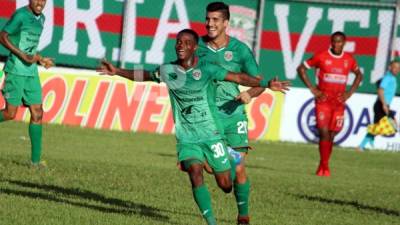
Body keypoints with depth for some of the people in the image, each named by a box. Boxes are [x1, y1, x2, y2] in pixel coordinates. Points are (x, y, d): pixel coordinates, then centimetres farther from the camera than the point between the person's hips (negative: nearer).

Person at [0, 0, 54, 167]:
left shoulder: (41, 19, 14)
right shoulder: (20, 15, -10)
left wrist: (41, 60, 11)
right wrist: (23, 56, -19)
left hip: (31, 72, 7)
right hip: (15, 70, -7)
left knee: (37, 113, 1)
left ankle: (35, 160, 3)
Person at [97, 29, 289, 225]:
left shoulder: (206, 69, -8)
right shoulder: (167, 70, 1)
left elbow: (238, 77, -8)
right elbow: (143, 76, 19)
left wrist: (266, 84, -16)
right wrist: (117, 72, 14)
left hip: (211, 133, -1)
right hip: (186, 137, 1)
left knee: (226, 185, 3)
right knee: (195, 173, -23)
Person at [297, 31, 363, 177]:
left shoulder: (349, 60, 4)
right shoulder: (321, 57, -4)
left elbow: (359, 75, 21)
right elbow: (301, 69, 2)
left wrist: (350, 93, 8)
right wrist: (312, 89, -4)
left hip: (339, 102, 3)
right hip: (323, 100, -3)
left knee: (331, 135, 5)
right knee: (324, 132, -13)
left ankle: (323, 166, 17)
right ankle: (325, 166, -9)